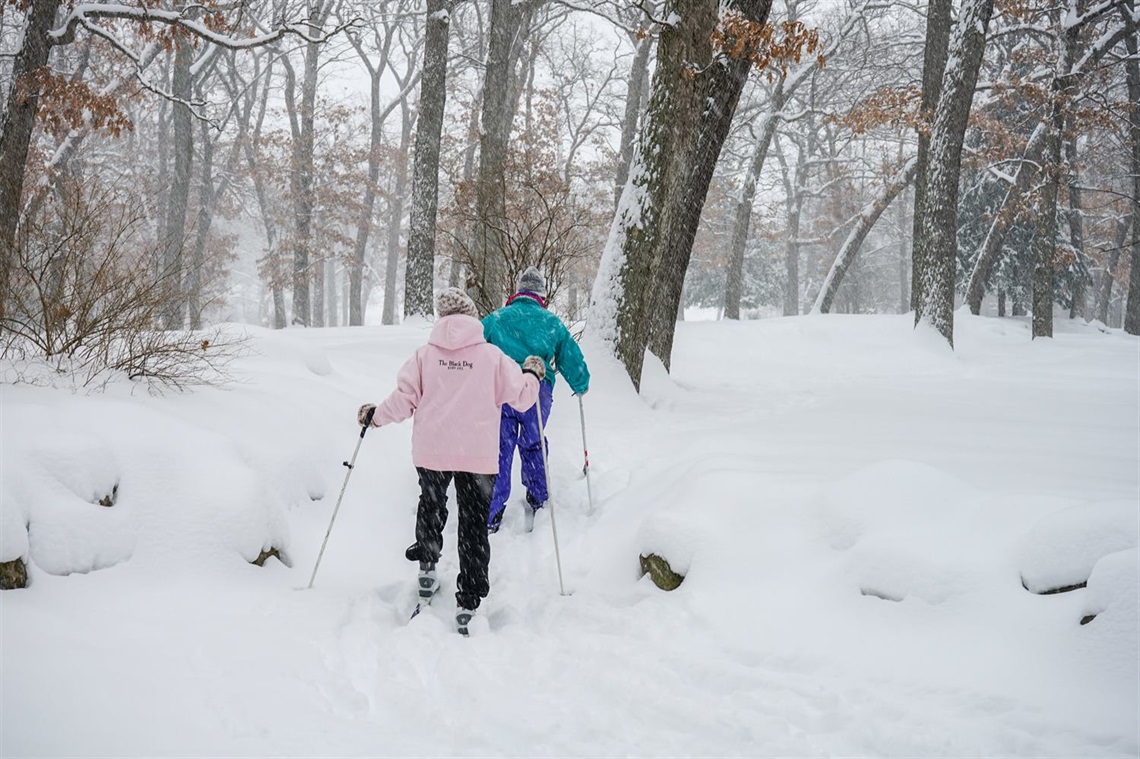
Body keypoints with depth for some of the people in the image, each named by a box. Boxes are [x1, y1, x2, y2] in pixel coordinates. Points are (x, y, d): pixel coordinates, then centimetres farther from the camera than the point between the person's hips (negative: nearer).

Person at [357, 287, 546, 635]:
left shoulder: (425, 353, -2)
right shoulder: (492, 355, -4)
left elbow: (404, 400, -4)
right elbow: (521, 396, -1)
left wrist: (375, 415, 14)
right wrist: (533, 374, 20)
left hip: (431, 451, 1)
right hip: (478, 455, -1)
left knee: (431, 506, 29)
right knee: (474, 524, 8)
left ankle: (426, 567, 30)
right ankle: (468, 602, 6)